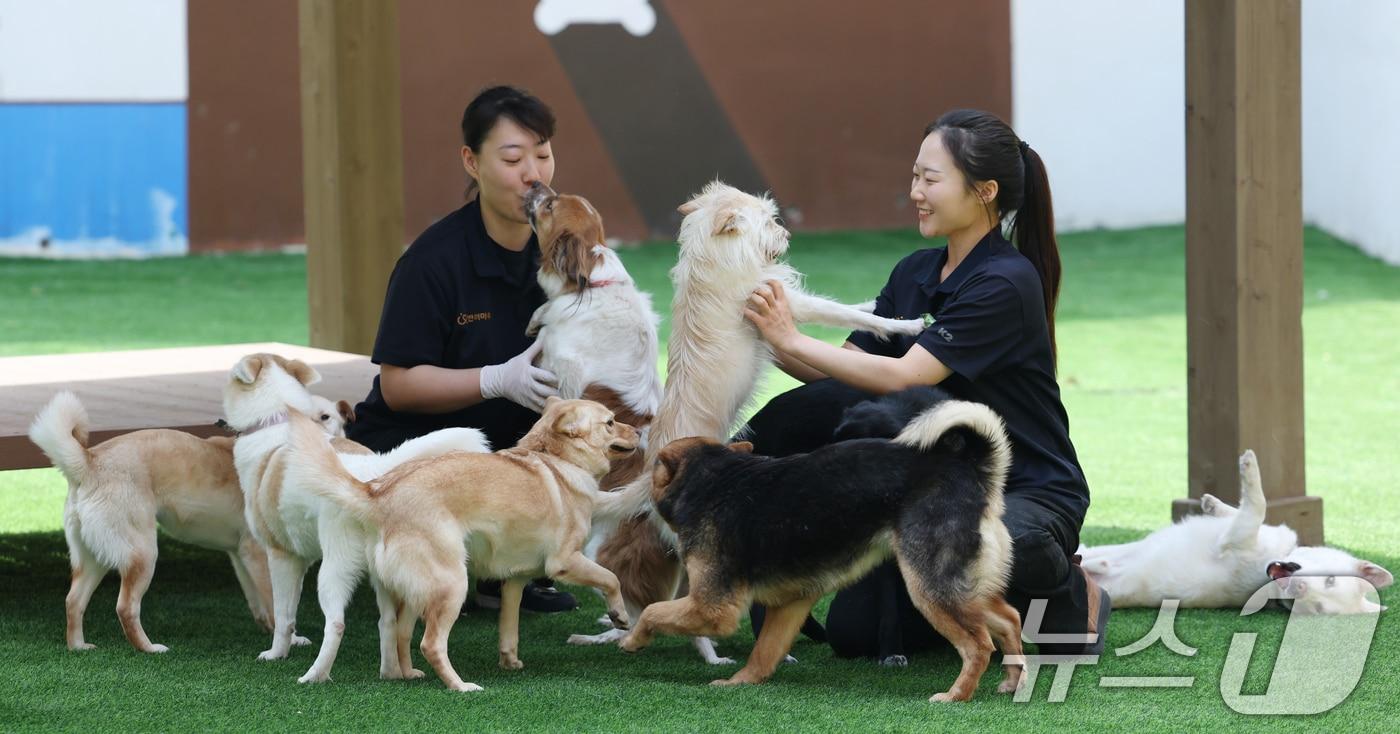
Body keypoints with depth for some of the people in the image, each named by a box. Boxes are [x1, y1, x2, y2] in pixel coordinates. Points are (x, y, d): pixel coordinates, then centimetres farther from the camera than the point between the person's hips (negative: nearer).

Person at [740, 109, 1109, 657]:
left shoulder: (1006, 283, -19)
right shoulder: (915, 274, 6)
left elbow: (902, 377, -26)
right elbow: (841, 374, 3)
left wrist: (792, 340, -23)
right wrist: (768, 340, -12)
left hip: (1029, 493, -7)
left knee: (1011, 547, -42)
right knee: (854, 633, -10)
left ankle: (1071, 601, -6)